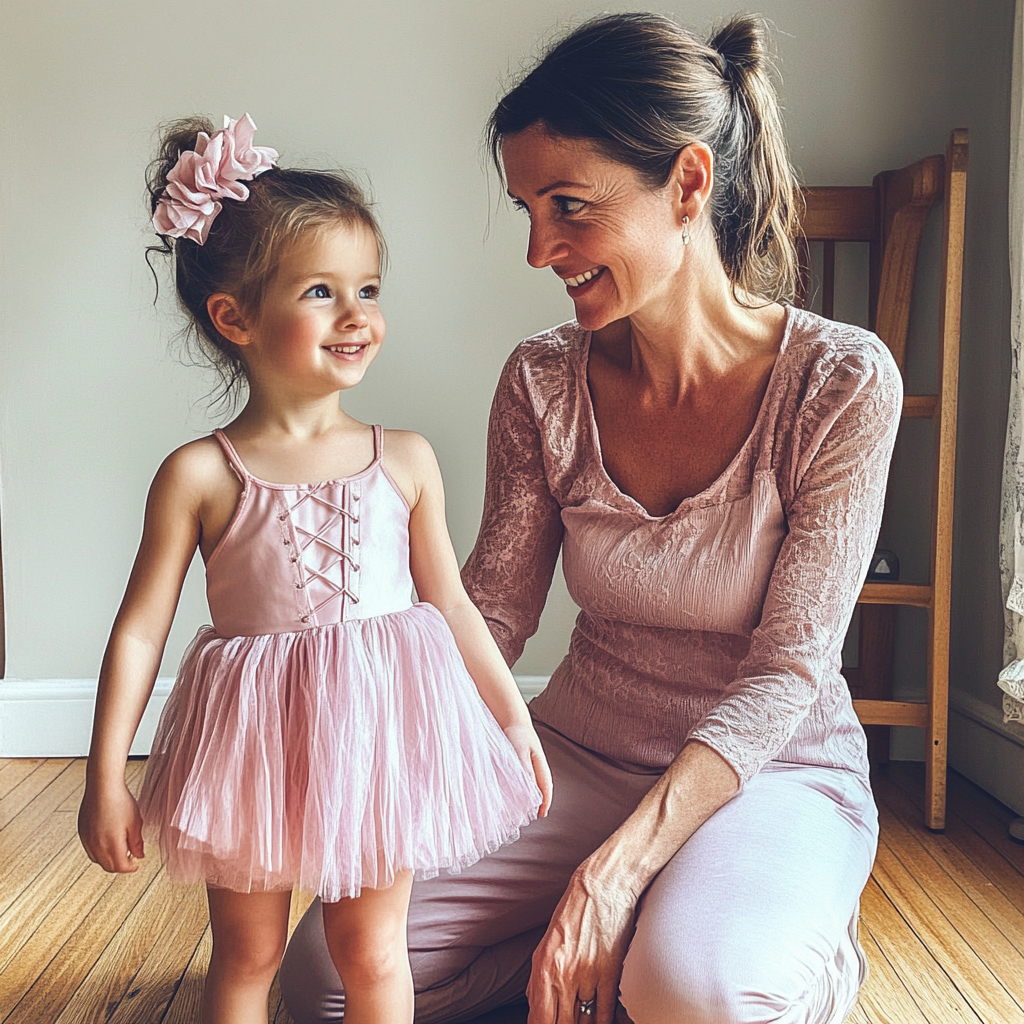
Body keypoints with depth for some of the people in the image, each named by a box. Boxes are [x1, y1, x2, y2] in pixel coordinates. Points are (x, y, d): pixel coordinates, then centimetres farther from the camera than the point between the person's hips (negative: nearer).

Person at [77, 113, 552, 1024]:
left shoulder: (405, 460, -3)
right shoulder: (198, 476, -9)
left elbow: (451, 605, 4)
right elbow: (141, 629, -5)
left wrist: (514, 719, 8)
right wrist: (106, 778, -4)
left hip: (381, 727, 1)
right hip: (254, 740, -1)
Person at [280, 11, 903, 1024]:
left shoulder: (841, 381, -17)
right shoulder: (544, 383, -6)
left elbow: (786, 670, -18)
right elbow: (493, 608, 1)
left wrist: (620, 864, -27)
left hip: (775, 768, -3)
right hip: (579, 758, 4)